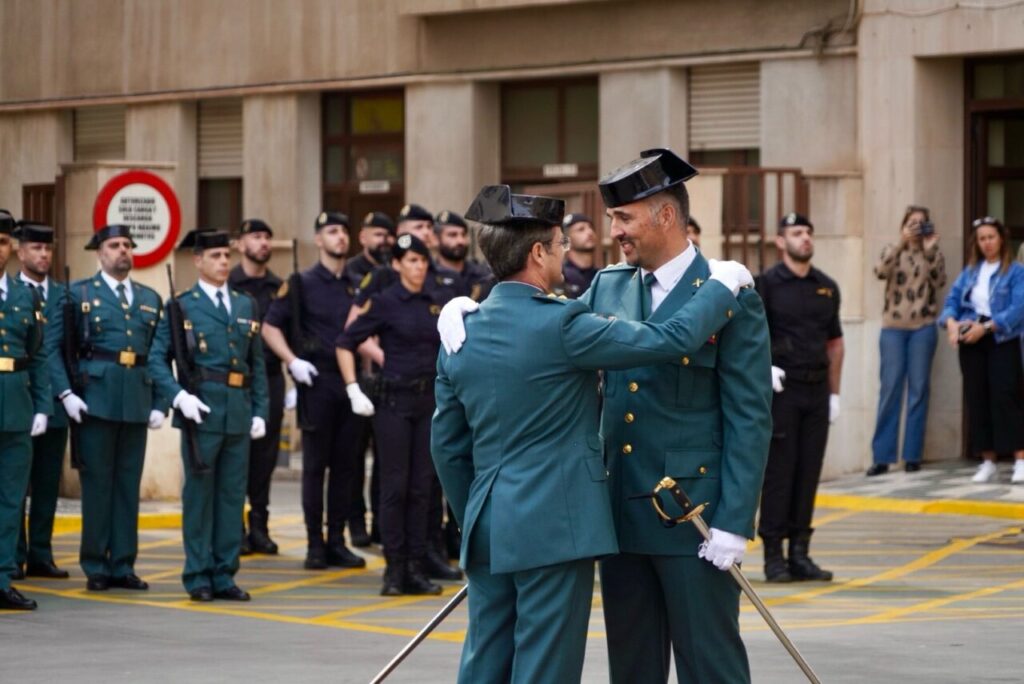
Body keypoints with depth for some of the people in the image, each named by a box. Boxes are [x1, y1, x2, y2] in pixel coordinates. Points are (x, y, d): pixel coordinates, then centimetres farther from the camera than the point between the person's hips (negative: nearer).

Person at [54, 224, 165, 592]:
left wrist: (160, 404, 5)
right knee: (97, 484, 0)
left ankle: (123, 565, 13)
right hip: (96, 400, -4)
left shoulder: (151, 299, 15)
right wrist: (65, 393, -14)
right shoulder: (77, 294, 4)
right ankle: (95, 567, 7)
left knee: (129, 485, 6)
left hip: (137, 403, 4)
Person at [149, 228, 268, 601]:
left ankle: (224, 575, 12)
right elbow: (157, 359, -3)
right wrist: (179, 396, -16)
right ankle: (198, 575, 5)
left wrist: (259, 411, 9)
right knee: (199, 493, 0)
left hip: (239, 412, 4)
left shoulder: (247, 305, 15)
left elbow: (257, 364, 16)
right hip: (202, 408, -4)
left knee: (232, 494, 6)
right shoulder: (181, 306, 1)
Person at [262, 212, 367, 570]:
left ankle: (337, 541, 12)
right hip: (317, 382, -4)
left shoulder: (356, 286, 12)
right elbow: (270, 327, -2)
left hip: (351, 381, 4)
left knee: (344, 465, 6)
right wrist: (292, 361, -13)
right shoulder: (303, 283, -1)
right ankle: (315, 544, 3)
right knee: (315, 466, -1)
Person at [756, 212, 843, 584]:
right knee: (778, 472, -4)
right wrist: (763, 366, -19)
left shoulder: (827, 288, 13)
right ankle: (774, 555, 0)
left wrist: (834, 392, 13)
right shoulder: (767, 284, -2)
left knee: (808, 473, 6)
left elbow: (835, 341, 17)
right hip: (781, 388, -5)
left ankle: (800, 552, 11)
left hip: (816, 389, 5)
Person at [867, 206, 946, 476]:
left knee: (918, 390, 1)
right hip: (893, 327, 0)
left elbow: (939, 281, -7)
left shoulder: (933, 254, 9)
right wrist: (902, 242, -19)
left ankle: (912, 455, 5)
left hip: (923, 327, 0)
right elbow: (880, 271, -12)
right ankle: (882, 456, -2)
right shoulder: (893, 250, 8)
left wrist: (929, 250, -14)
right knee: (890, 389, -3)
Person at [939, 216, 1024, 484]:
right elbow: (952, 299, 7)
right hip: (970, 341, 5)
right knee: (976, 399, 5)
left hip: (1002, 340, -5)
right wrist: (951, 321, -14)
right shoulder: (969, 271, 15)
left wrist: (985, 327, -21)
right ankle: (988, 462, 12)